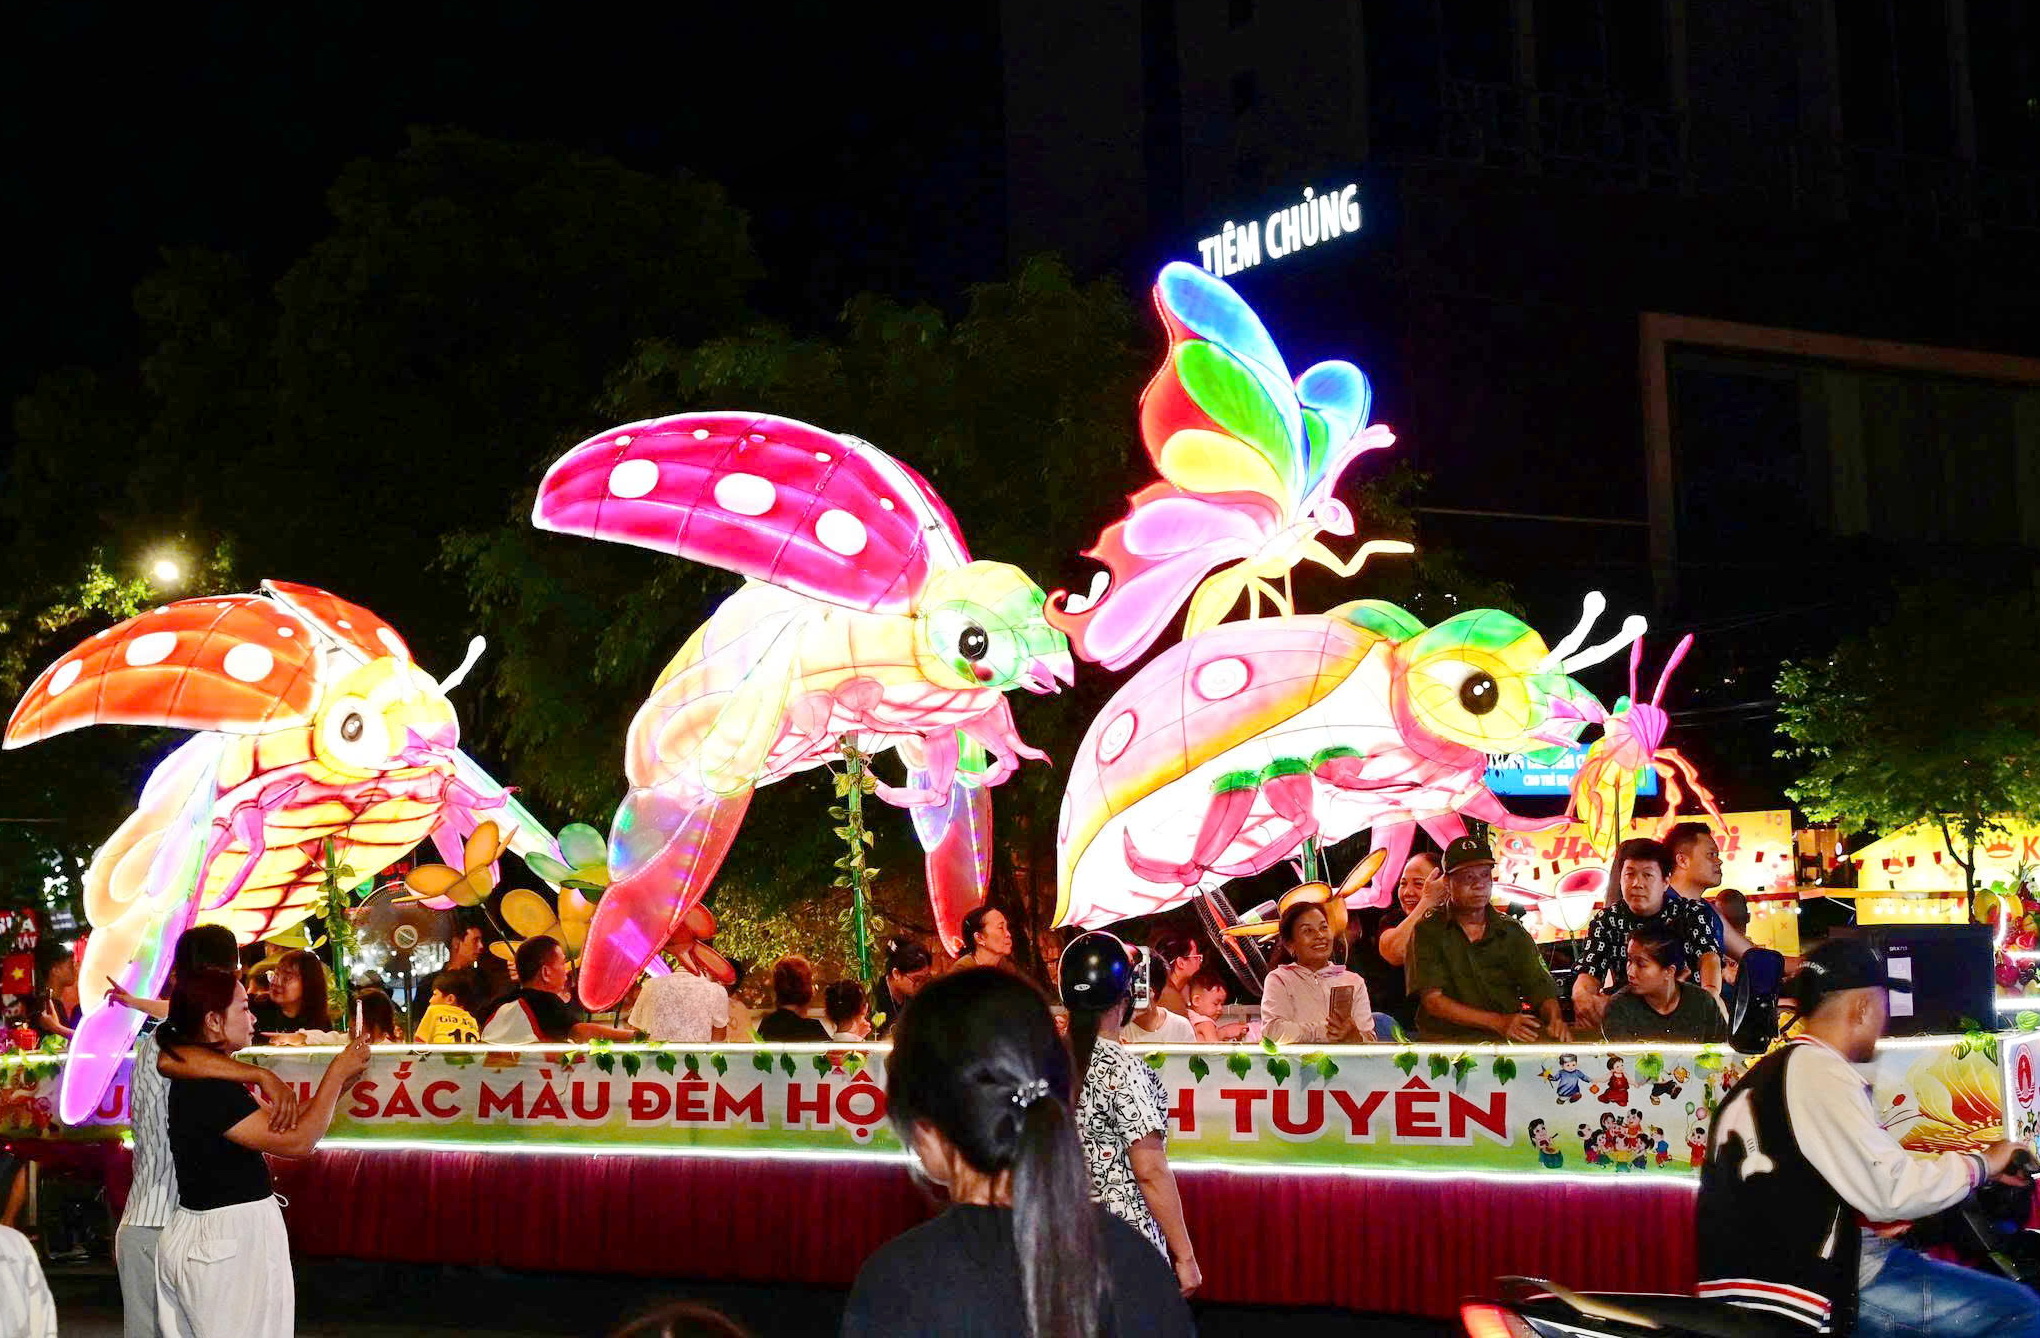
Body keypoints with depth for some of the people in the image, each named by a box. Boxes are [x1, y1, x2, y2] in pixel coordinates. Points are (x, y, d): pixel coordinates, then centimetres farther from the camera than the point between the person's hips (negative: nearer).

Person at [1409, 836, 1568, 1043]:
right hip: (1449, 1039, -4)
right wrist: (1499, 1022, -17)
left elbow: (1539, 987, 7)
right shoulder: (1427, 931, 3)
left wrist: (1554, 1019, -17)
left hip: (1511, 1040, 4)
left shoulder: (1512, 931, 15)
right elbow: (1433, 1000, -7)